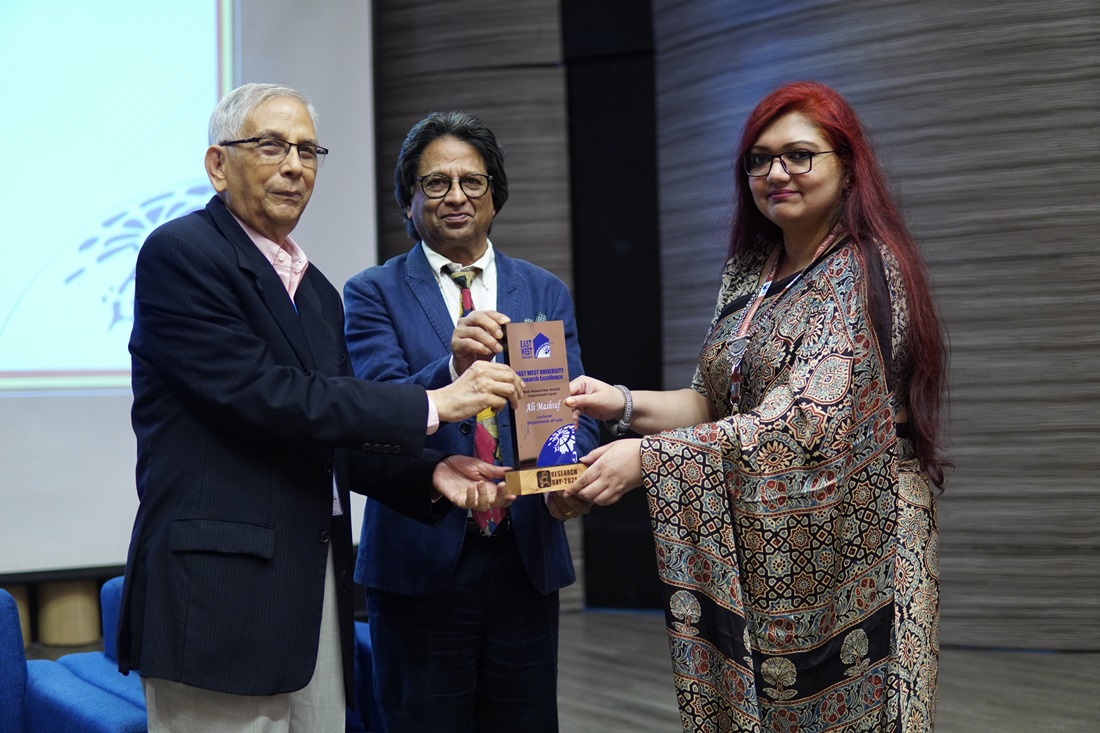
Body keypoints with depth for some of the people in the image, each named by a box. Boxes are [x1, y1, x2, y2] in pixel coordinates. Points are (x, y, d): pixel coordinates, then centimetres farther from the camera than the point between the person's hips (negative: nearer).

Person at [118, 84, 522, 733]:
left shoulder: (317, 290, 18)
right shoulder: (181, 253, -7)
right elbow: (261, 396, -18)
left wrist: (429, 474, 0)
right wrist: (431, 405, -16)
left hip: (316, 577, 8)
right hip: (221, 592, -8)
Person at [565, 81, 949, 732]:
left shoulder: (864, 274, -13)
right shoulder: (748, 275, 10)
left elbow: (808, 422, -24)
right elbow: (715, 401, 11)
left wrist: (648, 457, -26)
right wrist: (623, 404, -7)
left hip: (850, 553, -6)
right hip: (753, 559, 7)